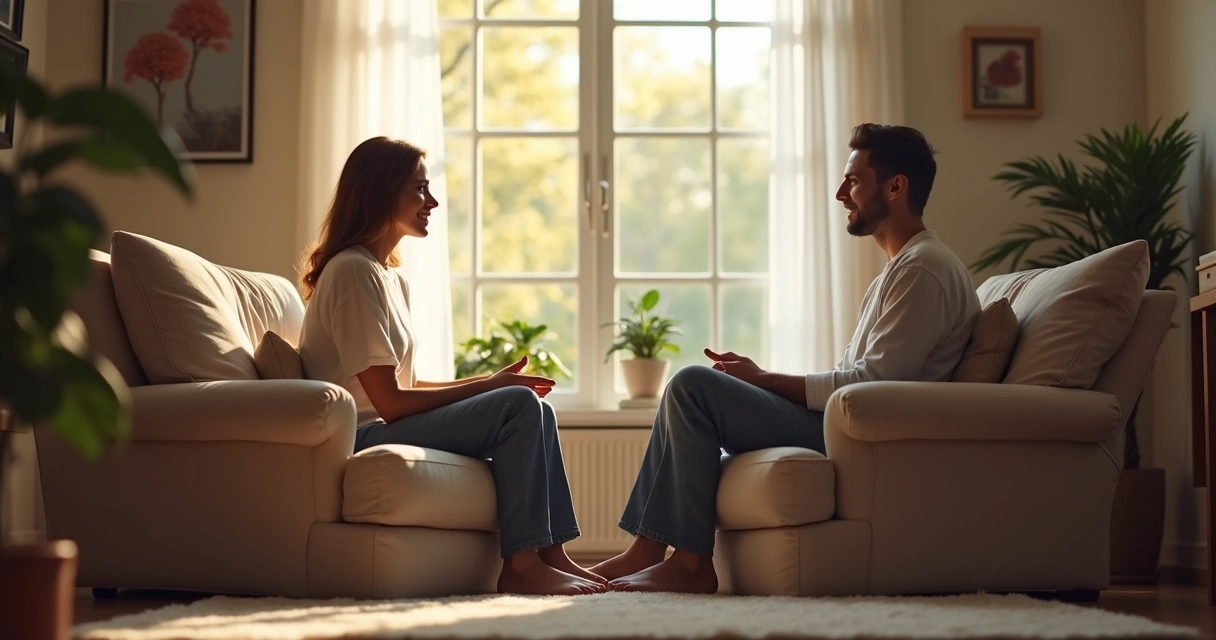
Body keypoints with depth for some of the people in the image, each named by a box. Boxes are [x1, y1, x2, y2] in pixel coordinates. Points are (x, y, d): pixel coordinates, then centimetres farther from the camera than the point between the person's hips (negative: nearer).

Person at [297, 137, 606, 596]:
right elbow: (389, 401, -18)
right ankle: (520, 566, -16)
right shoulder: (353, 271, -14)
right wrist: (488, 387, -10)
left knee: (535, 409, 3)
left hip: (385, 430, 9)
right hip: (362, 439, -9)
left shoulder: (392, 277, 17)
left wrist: (490, 382, 2)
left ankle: (552, 556, -3)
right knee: (519, 405, -18)